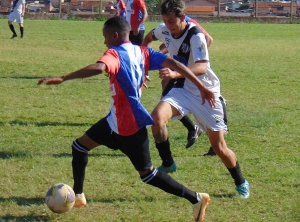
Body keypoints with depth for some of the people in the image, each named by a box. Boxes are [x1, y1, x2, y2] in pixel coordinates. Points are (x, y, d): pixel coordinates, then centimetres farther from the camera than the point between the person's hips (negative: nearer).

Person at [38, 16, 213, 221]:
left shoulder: (115, 54, -16)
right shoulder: (141, 52, 6)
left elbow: (99, 68, -38)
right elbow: (174, 64, -1)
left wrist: (62, 79, -43)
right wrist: (202, 86, -2)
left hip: (129, 124, -9)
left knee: (147, 174, 1)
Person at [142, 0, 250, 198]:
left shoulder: (195, 36, -24)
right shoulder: (164, 31, -6)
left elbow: (202, 67, -40)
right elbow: (149, 38, 21)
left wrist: (176, 73, -55)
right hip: (182, 90, 4)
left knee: (219, 147, 0)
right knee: (157, 117, -27)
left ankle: (241, 183, 26)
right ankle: (168, 164, -6)